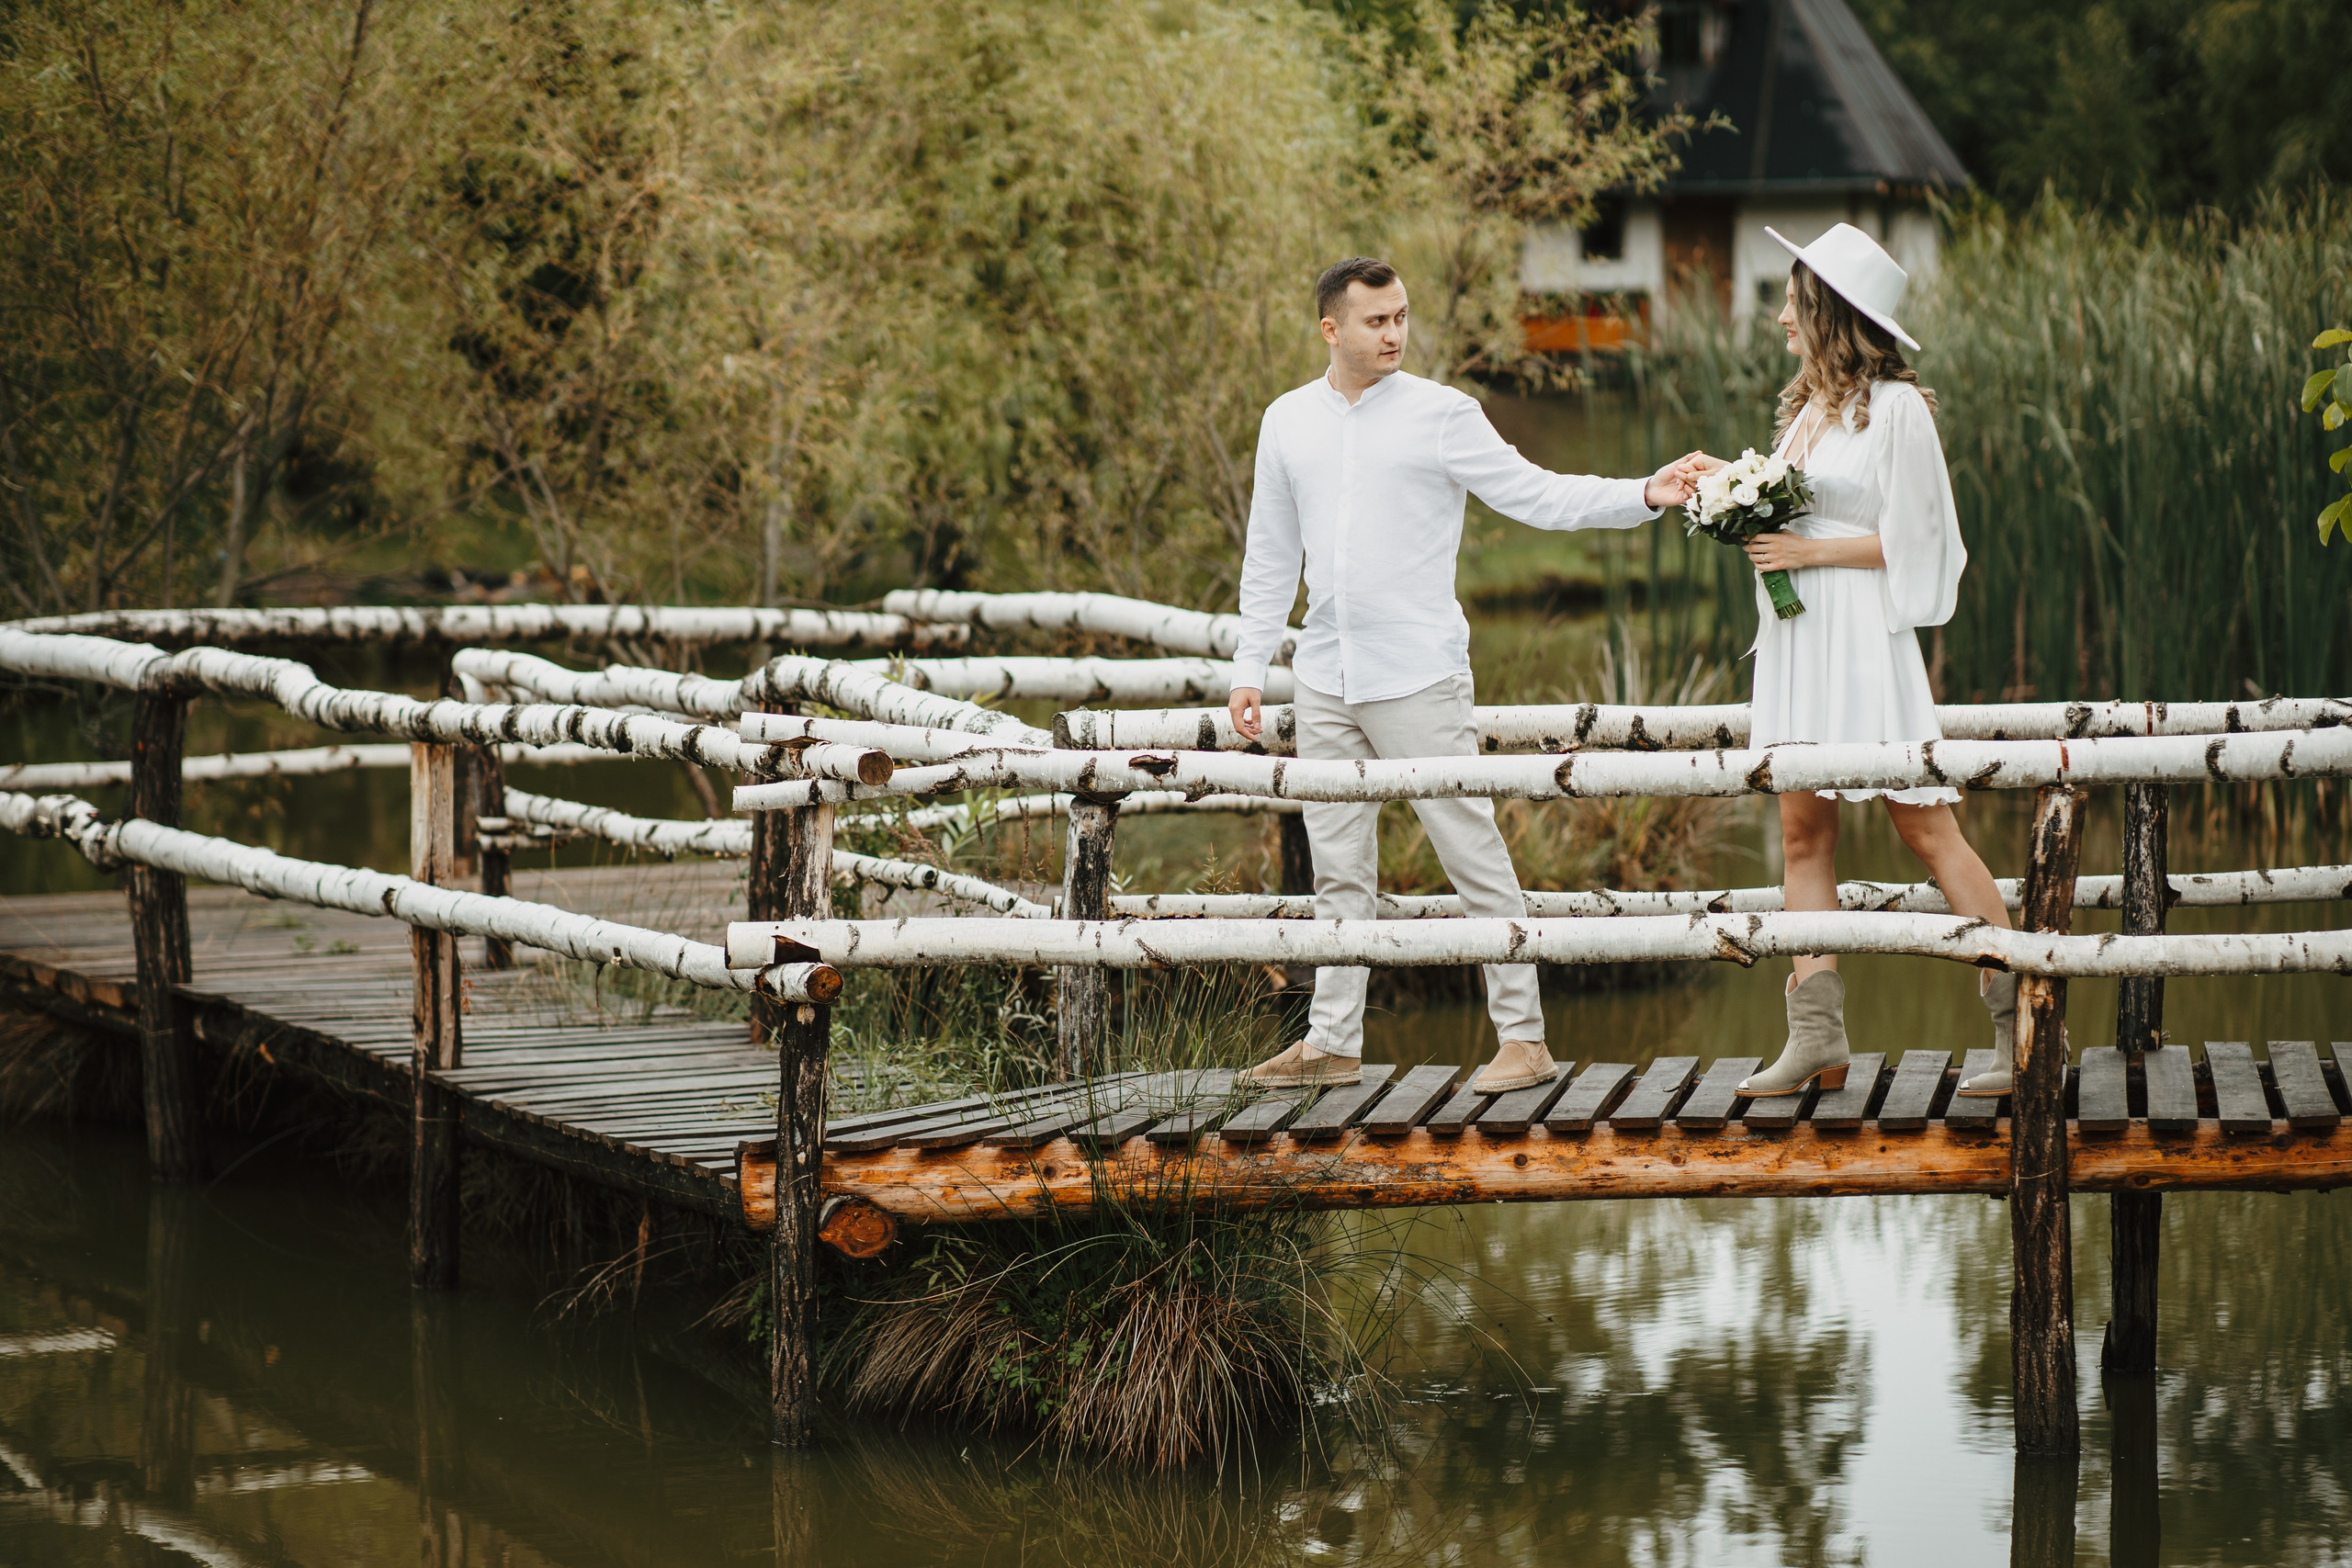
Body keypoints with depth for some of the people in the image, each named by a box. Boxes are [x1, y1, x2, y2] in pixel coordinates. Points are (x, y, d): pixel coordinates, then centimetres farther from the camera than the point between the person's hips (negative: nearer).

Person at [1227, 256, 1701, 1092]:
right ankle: (1332, 1041, 18)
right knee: (1337, 866, 10)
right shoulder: (1288, 421, 10)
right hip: (1325, 676, 5)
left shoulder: (1442, 414, -3)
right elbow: (1271, 554, 16)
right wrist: (1249, 664, 13)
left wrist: (1642, 495, -20)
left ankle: (1522, 1037, -1)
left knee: (1474, 851, -5)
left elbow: (1534, 494, -7)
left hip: (1418, 674, -5)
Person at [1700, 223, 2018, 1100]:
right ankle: (1817, 1037, 4)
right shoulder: (1807, 407, 15)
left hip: (1864, 638, -8)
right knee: (1803, 833, 4)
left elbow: (1906, 541, -11)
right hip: (1798, 637, 8)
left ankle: (2018, 1022, -4)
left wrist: (1807, 550, -13)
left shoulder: (1895, 409, -8)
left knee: (1923, 823, -8)